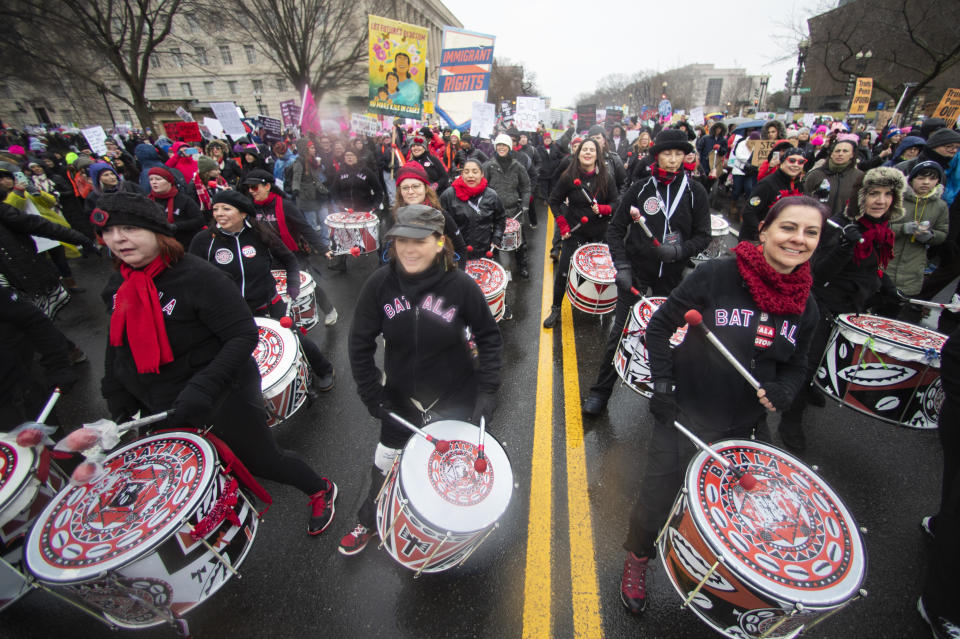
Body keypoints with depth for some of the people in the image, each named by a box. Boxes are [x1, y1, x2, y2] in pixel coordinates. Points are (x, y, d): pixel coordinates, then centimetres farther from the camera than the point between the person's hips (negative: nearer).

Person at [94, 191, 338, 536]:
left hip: (222, 398, -7)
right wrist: (116, 396, 11)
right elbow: (119, 343, 16)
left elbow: (244, 336, -25)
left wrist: (202, 389, -32)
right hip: (160, 406, 7)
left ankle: (321, 490, 31)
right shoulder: (117, 286, 1)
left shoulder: (198, 277, -23)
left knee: (261, 460, 5)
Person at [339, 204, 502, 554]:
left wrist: (487, 390, -14)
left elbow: (489, 337, -8)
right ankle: (369, 521, 50)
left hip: (455, 397, -1)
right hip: (400, 395, 2)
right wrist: (370, 393, -8)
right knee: (386, 460, 20)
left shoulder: (461, 286, -20)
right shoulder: (380, 283, -16)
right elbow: (360, 343, -6)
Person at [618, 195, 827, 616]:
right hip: (684, 414, -4)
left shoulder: (806, 308, 0)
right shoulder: (716, 276, -17)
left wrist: (781, 392, -9)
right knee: (657, 501, 8)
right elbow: (659, 326, -10)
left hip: (741, 427, 5)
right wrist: (661, 385, -15)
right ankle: (637, 559, 39)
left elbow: (795, 367, 13)